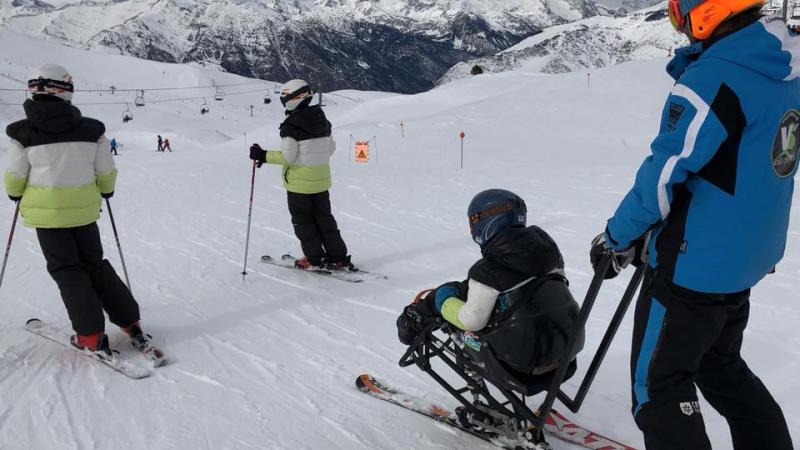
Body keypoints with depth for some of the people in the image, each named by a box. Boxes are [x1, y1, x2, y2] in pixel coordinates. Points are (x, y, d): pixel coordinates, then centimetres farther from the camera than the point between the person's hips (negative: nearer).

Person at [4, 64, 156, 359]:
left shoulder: (23, 133, -10)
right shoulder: (91, 129, -5)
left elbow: (14, 177, -3)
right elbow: (106, 172, 1)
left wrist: (16, 194, 19)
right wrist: (105, 191, 21)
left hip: (46, 211, -2)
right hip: (83, 209, 3)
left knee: (67, 271, 7)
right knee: (95, 265, 16)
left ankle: (92, 336, 2)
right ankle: (130, 324, 14)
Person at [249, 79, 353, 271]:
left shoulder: (291, 126, -18)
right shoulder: (322, 121, 4)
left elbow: (287, 157, -20)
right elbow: (331, 148, 10)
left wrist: (264, 156, -10)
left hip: (299, 182, -7)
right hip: (321, 179, 7)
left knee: (303, 221, 9)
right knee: (324, 218, 15)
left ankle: (314, 259, 13)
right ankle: (339, 258, 15)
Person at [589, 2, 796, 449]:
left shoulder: (715, 77, -23)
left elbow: (665, 174, -23)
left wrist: (617, 238, -10)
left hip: (695, 265, -9)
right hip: (749, 257, 9)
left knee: (659, 384, 7)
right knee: (721, 366, 27)